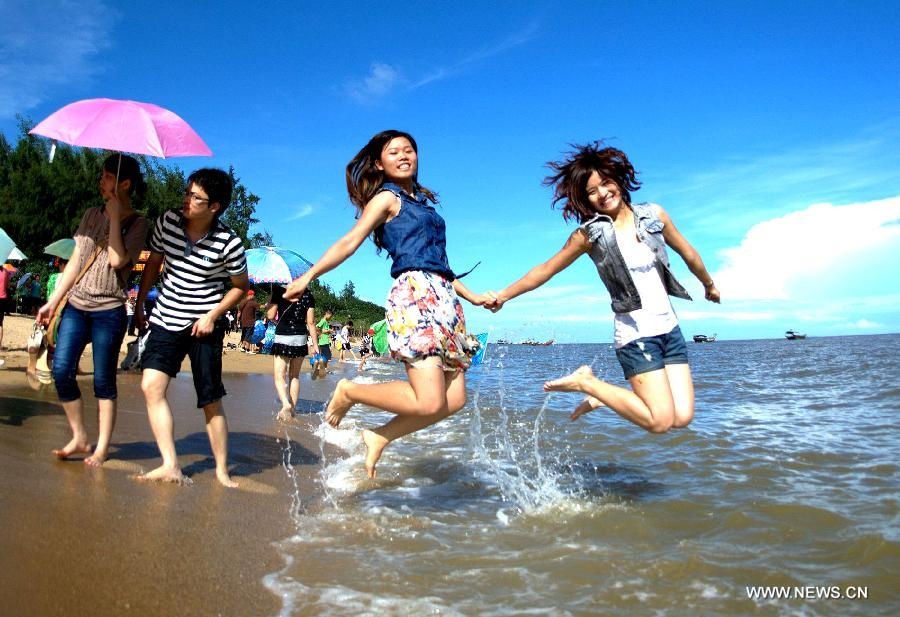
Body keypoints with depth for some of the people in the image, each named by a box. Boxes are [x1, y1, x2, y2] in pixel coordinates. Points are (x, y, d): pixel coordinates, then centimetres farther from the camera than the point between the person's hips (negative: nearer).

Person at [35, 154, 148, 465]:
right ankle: (79, 437, 14)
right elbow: (75, 261, 14)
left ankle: (102, 447, 12)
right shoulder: (91, 215, 12)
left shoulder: (137, 223, -4)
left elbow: (117, 260, -20)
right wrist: (53, 301, 11)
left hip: (109, 310, -5)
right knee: (61, 370, -2)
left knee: (103, 381, 0)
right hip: (76, 305, 5)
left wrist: (115, 217, -14)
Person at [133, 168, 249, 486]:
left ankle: (222, 470, 16)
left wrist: (212, 316, -12)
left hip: (203, 326, -4)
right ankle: (170, 466, -6)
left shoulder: (229, 243, -15)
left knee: (211, 401, 1)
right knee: (151, 386, -12)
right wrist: (139, 304, 14)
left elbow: (241, 286, -2)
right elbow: (153, 263, 11)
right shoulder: (167, 221, -4)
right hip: (166, 320, 4)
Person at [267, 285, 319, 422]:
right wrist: (315, 343, 4)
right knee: (294, 376, 15)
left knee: (280, 376, -2)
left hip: (282, 338, -3)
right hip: (301, 338, 3)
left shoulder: (279, 291, -3)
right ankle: (292, 409, 15)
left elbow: (270, 316, -3)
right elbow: (311, 322, -1)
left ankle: (286, 404, -26)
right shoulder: (307, 295, 2)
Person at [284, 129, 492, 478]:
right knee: (429, 402, -19)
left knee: (453, 400, 0)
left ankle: (380, 438, 13)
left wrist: (471, 296, 28)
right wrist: (308, 276, -15)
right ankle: (348, 391, 2)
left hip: (443, 299, 8)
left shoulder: (422, 201, 27)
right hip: (414, 294, -8)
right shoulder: (386, 198, 7)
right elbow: (350, 241, -5)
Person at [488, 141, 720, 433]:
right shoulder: (591, 233, -5)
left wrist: (709, 285, 35)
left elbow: (688, 254, 21)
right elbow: (546, 270, 2)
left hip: (670, 329, 5)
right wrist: (502, 296, 3)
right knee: (660, 421, -12)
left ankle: (603, 396, 15)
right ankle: (587, 382, 5)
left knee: (681, 417, -3)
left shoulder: (653, 214, 5)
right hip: (636, 335, -5)